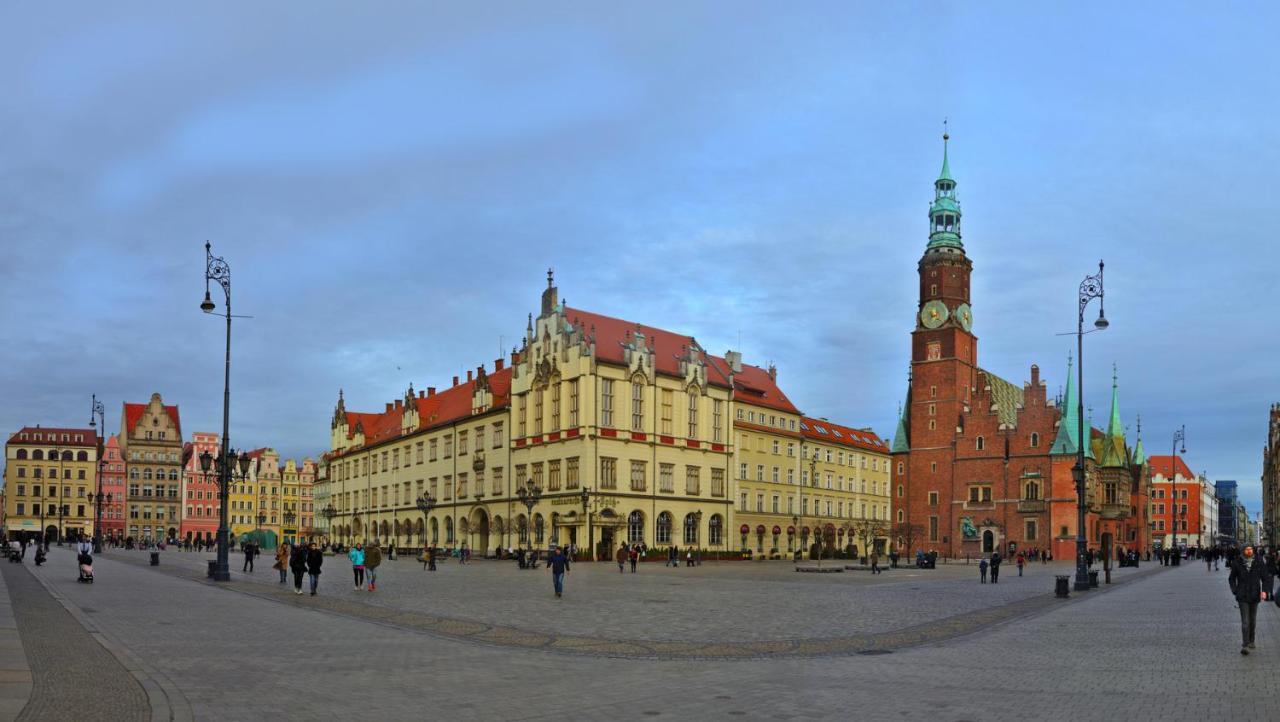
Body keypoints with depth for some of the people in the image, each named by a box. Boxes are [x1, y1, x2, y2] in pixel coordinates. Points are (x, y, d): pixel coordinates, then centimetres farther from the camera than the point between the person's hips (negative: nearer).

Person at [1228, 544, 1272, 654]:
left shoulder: (1259, 563, -2)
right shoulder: (1237, 563, -4)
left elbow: (1266, 578, 1)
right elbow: (1232, 578, 8)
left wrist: (1265, 591, -13)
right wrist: (1235, 591, -3)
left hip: (1255, 596, 2)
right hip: (1242, 597, -2)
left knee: (1252, 621, 14)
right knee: (1245, 621, -9)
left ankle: (1251, 641, 33)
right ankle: (1245, 645, -11)